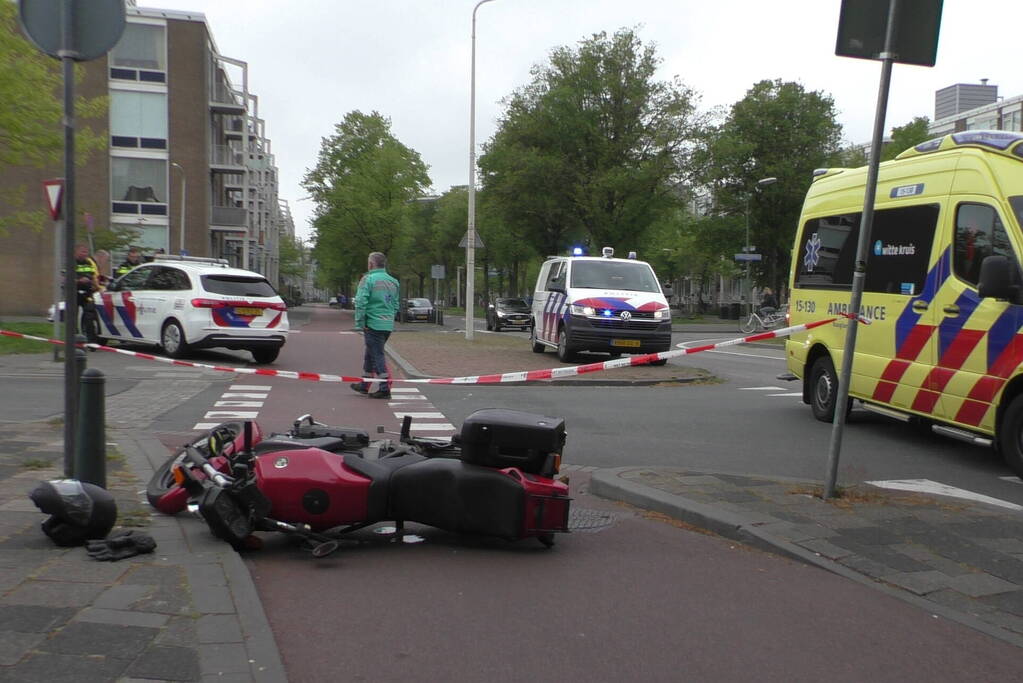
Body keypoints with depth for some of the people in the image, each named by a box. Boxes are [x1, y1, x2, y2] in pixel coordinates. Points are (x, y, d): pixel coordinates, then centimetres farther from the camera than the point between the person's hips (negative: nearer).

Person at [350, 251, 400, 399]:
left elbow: (361, 302, -16)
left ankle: (385, 388, -6)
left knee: (378, 355, -3)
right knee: (370, 354, 19)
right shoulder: (393, 281, 13)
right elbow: (395, 305, 16)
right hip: (388, 325, 7)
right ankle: (365, 385, 30)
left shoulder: (368, 279, -10)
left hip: (373, 324, -7)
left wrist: (360, 322, -10)